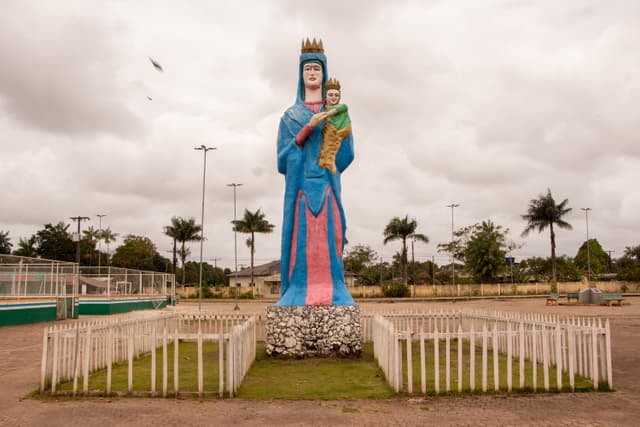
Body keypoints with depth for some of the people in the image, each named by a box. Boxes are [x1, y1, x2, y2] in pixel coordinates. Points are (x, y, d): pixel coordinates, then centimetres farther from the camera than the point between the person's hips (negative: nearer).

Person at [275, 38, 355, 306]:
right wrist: (308, 128, -10)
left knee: (328, 238, -7)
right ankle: (299, 294, -5)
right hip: (300, 185, 0)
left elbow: (346, 154, 5)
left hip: (326, 185, 0)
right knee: (302, 239, -7)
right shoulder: (290, 116, 15)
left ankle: (331, 294, -6)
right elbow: (284, 158, 2)